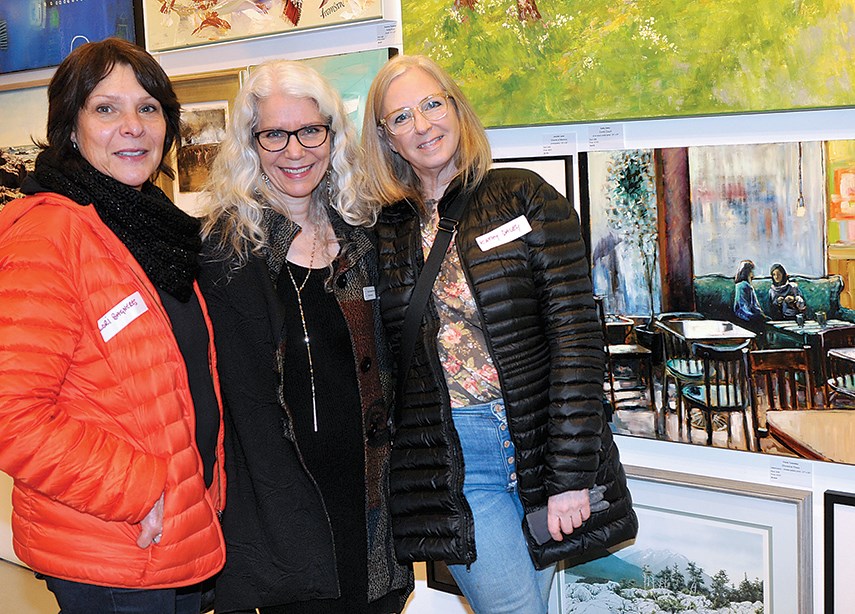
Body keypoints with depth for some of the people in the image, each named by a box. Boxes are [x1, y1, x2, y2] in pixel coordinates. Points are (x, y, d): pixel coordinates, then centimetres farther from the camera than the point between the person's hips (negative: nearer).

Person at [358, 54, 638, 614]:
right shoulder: (385, 231, 6)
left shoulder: (526, 198, -1)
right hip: (452, 462, 1)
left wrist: (570, 474, -13)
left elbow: (576, 334, -8)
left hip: (541, 440, 0)